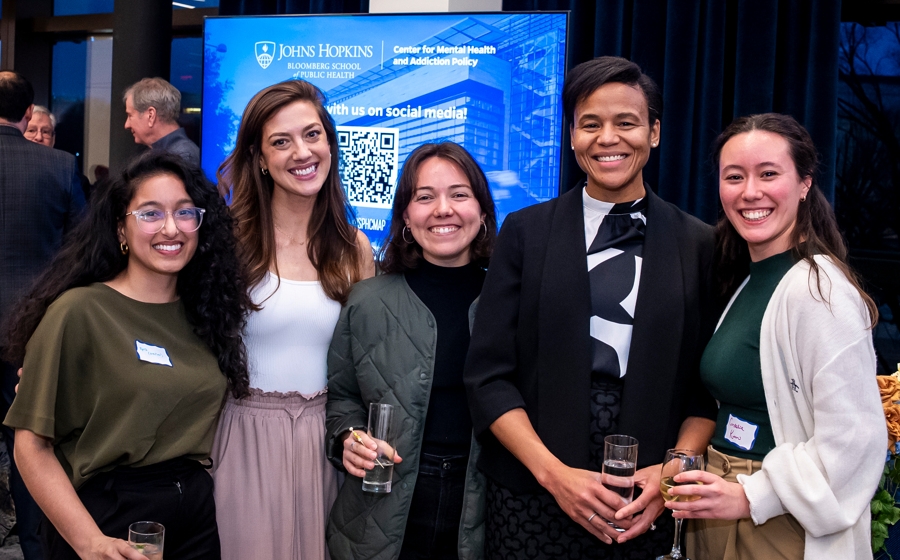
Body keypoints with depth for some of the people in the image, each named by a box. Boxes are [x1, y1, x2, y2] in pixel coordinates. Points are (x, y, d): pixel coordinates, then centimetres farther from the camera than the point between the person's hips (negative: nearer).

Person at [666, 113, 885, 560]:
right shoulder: (748, 281, 6)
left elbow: (854, 439, -22)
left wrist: (751, 497, -17)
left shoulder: (818, 289, -19)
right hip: (719, 516, 8)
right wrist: (711, 486, 2)